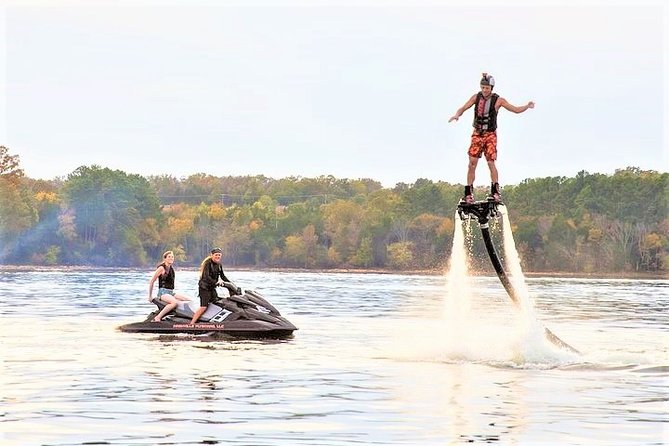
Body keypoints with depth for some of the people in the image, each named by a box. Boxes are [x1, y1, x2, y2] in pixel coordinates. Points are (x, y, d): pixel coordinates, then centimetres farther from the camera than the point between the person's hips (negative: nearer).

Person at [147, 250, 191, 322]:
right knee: (175, 302, -36)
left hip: (171, 292, 8)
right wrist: (150, 297, -5)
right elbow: (151, 282, -6)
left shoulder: (171, 268, 16)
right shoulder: (161, 268, -7)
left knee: (189, 300, -7)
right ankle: (157, 317, -34)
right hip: (163, 292, -8)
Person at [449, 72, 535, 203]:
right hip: (477, 134, 2)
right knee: (472, 163, -4)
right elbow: (464, 108, -3)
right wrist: (457, 115, -24)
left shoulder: (498, 100, -7)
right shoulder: (476, 97, 0)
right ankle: (469, 193, 0)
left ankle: (495, 191, -3)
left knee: (491, 162, -12)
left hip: (490, 135, -2)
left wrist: (527, 106, -23)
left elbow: (516, 109, -5)